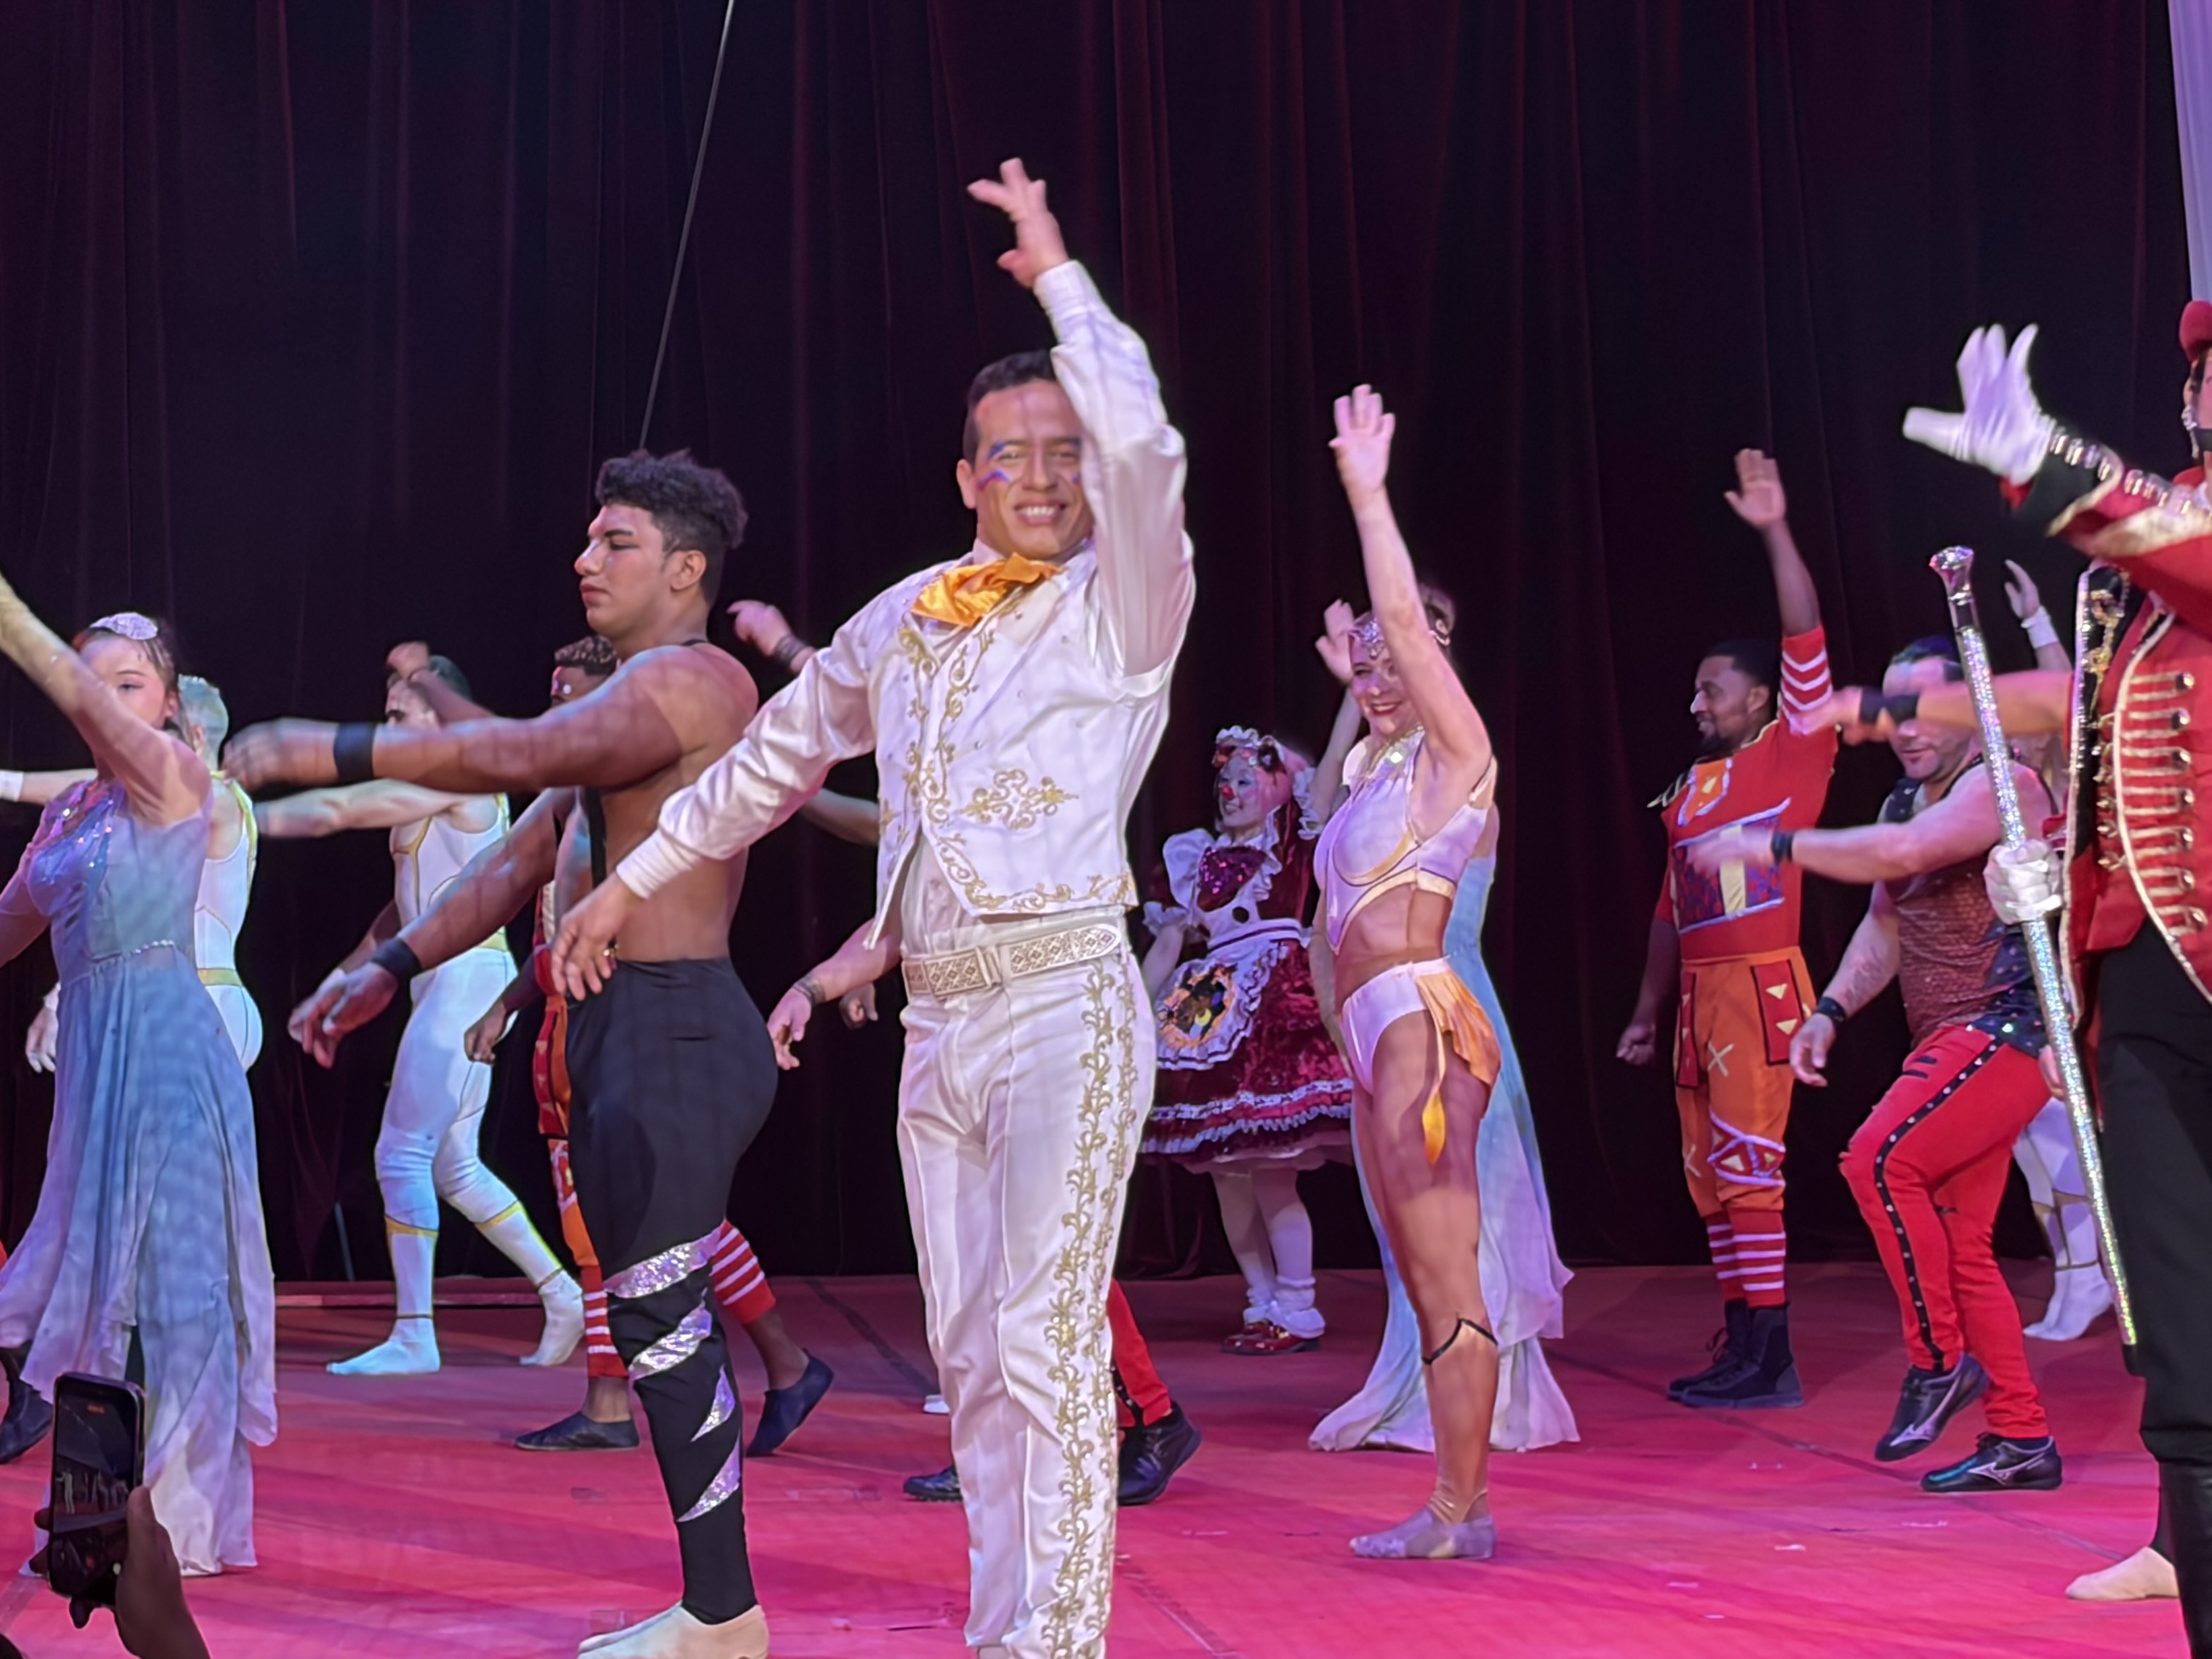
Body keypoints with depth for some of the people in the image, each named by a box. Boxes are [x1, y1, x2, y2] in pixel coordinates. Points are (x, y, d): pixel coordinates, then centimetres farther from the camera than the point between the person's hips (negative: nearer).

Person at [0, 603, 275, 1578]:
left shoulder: (175, 775, -7)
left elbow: (88, 710, -27)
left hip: (164, 1044, -8)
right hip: (93, 1048, 8)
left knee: (166, 1269, -5)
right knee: (97, 1269, 13)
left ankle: (180, 1517, 2)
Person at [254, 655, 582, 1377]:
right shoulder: (428, 796, 20)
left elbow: (338, 809, -15)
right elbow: (406, 907, 24)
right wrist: (340, 981, 20)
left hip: (465, 978, -10)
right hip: (446, 986, 10)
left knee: (402, 1155, -8)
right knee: (453, 1166, 12)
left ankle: (414, 1337, -4)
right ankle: (562, 1296, 16)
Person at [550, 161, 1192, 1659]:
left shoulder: (1121, 605, -1)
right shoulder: (906, 620, 15)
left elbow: (1143, 444, -20)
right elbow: (775, 756, 28)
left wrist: (1057, 274, -8)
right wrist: (634, 877, 33)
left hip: (1065, 996, -6)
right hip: (937, 1018, 6)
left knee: (1047, 1337, -14)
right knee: (971, 1355, 9)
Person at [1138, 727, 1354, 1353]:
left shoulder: (1296, 845, 5)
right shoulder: (1193, 856, 15)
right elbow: (1165, 945, 13)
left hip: (1278, 1004, -5)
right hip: (1209, 1012, 5)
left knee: (1271, 1174, -10)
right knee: (1227, 1175, 6)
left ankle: (1297, 1312, 0)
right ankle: (1263, 1304, 16)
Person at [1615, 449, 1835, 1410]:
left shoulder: (1792, 753, 0)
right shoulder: (1688, 792, 18)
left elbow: (1806, 641, -12)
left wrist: (1776, 532, -16)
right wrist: (1647, 1011, 20)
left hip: (1760, 988, -8)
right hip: (1697, 996, 8)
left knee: (1747, 1166, -11)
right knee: (1708, 1176, 9)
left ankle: (1768, 1360, -8)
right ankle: (1741, 1351, 15)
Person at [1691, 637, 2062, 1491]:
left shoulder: (2001, 784, -11)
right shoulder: (1905, 804, 17)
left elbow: (1903, 853, -28)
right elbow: (1885, 926, 20)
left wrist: (1772, 846, -23)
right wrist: (1827, 1013, 6)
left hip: (2006, 1026, -9)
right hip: (1952, 1038, 9)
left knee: (1880, 1158, -23)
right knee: (1957, 1241, 7)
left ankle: (1942, 1358, -12)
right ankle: (2023, 1440, 13)